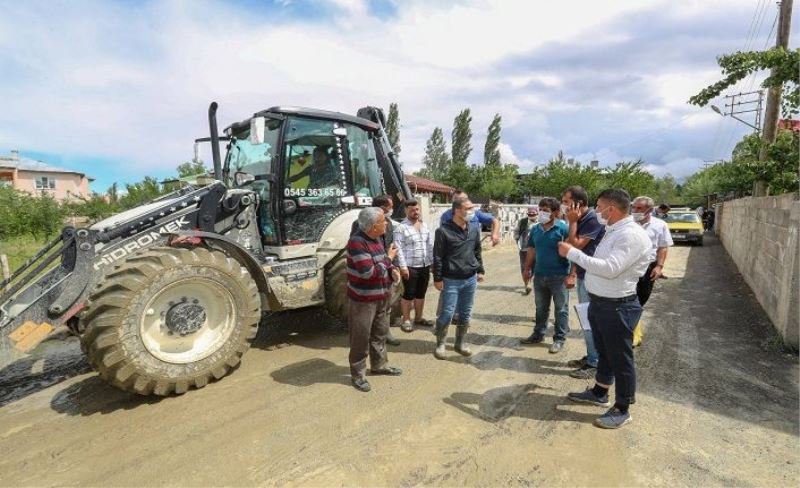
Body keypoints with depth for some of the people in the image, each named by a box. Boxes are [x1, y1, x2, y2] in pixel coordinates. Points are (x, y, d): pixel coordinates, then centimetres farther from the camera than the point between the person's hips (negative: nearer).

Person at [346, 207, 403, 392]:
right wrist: (388, 258, -16)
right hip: (363, 300, -8)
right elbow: (369, 272, -28)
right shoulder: (357, 242, -22)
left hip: (382, 297, 8)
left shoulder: (377, 239, 5)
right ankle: (358, 374, 20)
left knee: (380, 333, 21)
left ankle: (379, 365, 38)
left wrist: (392, 271, -5)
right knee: (361, 338, 4)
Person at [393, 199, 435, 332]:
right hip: (410, 267, -6)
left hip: (425, 266, 6)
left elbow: (430, 245, 15)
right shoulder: (401, 227, -9)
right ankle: (406, 320, 14)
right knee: (408, 295, 2)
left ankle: (418, 318, 29)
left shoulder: (424, 225, 11)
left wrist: (433, 262, 10)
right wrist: (403, 266, -18)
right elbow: (399, 249, -14)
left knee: (421, 294, 15)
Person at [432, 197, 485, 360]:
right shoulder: (443, 230, -12)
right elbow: (437, 257, -10)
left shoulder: (475, 229, 6)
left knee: (465, 314, 12)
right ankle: (440, 344, 18)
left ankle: (460, 344, 28)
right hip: (450, 280, -5)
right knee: (447, 314, -1)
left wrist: (480, 271, 14)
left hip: (470, 279, 5)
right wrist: (437, 278, -11)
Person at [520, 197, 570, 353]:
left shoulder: (564, 229, -13)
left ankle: (559, 339, 20)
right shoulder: (535, 229, 5)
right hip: (539, 275, 6)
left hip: (559, 276, -5)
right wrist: (528, 268, 14)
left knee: (561, 309, 8)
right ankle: (538, 334, 32)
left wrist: (572, 274, -18)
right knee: (541, 308, 18)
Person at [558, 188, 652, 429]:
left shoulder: (632, 235, -21)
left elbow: (610, 268, -31)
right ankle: (599, 393, 41)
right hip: (598, 302, 9)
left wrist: (572, 253, -26)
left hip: (617, 307, -9)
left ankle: (622, 409, 24)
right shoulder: (613, 231, 10)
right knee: (604, 352, 24)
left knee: (620, 358, 7)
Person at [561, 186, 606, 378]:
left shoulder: (593, 219, -19)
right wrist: (572, 274, 13)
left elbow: (576, 246, -20)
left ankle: (594, 363, 11)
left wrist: (572, 222, -14)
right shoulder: (580, 220, 10)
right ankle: (590, 357, 28)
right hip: (583, 275, 9)